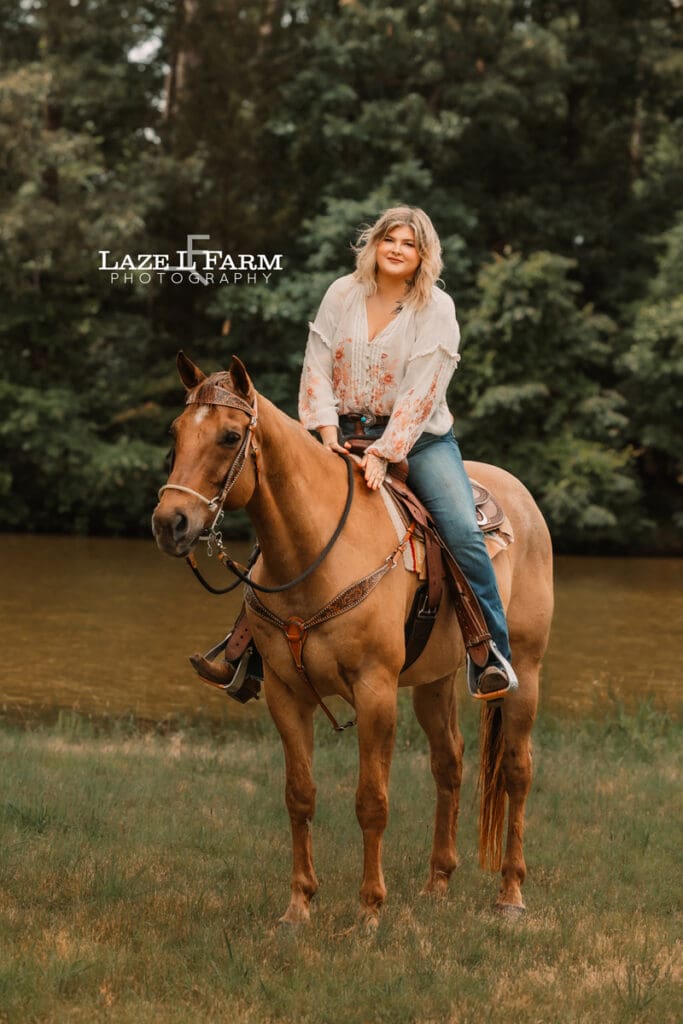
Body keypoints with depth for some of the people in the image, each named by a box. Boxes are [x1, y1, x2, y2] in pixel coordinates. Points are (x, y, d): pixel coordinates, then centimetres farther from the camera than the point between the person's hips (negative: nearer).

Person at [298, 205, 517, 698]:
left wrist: (385, 452, -22)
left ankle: (491, 654, -15)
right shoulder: (342, 295, 2)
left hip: (420, 437, -3)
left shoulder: (437, 308, -7)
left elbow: (422, 391, -14)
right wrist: (327, 429, -12)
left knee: (464, 531, -23)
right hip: (347, 434, 3)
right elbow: (317, 365, 2)